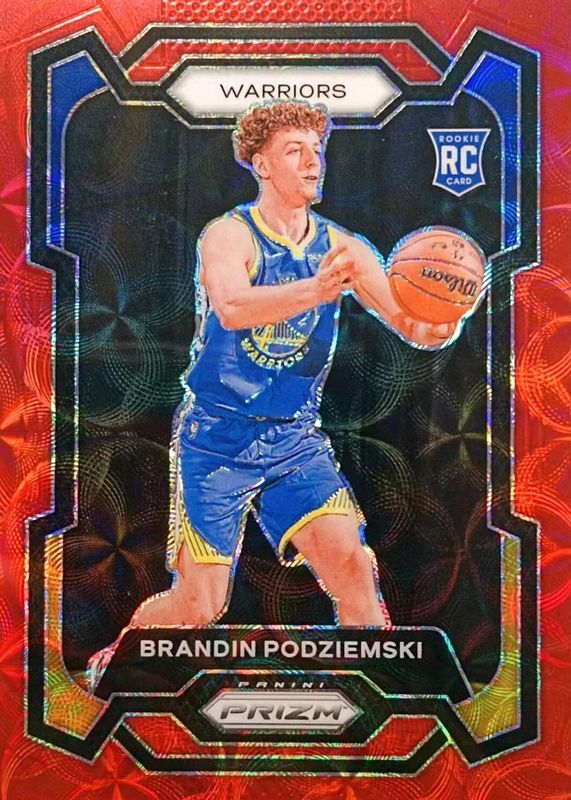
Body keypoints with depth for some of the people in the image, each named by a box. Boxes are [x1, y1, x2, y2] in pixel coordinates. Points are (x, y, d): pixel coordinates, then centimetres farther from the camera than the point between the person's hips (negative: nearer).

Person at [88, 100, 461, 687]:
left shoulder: (340, 247, 2)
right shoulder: (228, 235, -11)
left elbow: (407, 320, -8)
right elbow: (233, 307, -33)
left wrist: (434, 327, -32)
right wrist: (316, 290, -51)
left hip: (296, 440, 4)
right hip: (216, 438, -4)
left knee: (351, 564, -12)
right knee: (199, 605, 1)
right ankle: (116, 657, 32)